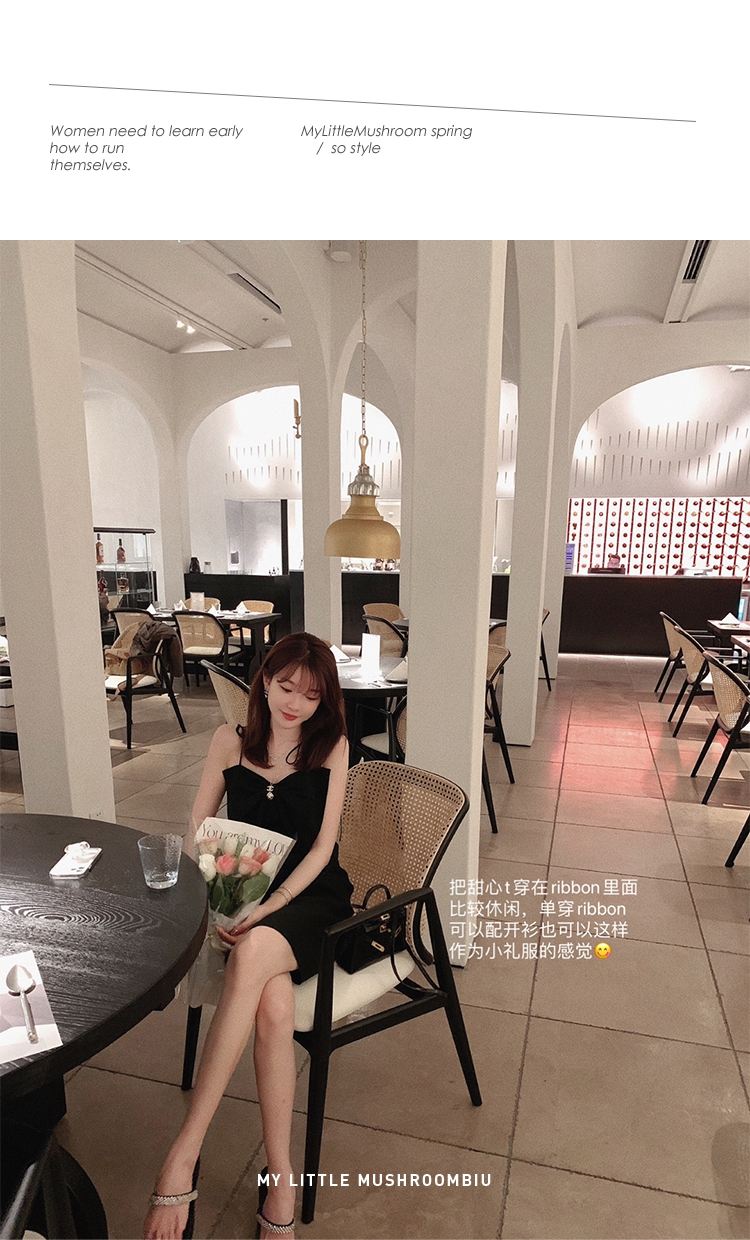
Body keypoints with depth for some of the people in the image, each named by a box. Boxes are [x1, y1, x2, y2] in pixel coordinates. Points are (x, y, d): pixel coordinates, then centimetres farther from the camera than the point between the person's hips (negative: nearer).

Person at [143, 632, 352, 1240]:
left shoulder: (331, 746, -2)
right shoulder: (231, 740, 3)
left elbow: (322, 845, -6)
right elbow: (197, 828, 6)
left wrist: (269, 908, -18)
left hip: (311, 895, -2)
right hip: (244, 897, 2)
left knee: (254, 954, -34)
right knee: (274, 1001, -29)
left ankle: (183, 1154, -23)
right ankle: (282, 1180, -14)